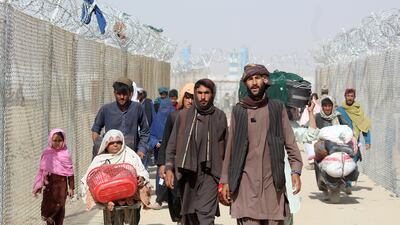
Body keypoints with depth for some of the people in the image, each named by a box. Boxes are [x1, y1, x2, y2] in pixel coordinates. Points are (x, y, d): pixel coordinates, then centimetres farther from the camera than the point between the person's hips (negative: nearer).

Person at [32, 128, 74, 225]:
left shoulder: (65, 154, -2)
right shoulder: (46, 154, 2)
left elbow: (70, 172, 0)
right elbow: (41, 171, 6)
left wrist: (71, 187, -1)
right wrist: (38, 186, 4)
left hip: (61, 183, -1)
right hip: (49, 184, 2)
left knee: (60, 206, 0)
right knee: (49, 206, 5)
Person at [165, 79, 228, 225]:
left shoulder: (219, 116, 4)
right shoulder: (183, 115, 7)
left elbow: (226, 147, 8)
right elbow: (172, 145, 10)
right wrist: (169, 168, 0)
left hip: (209, 174, -2)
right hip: (187, 173, 3)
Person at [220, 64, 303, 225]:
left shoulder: (277, 108, 8)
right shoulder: (238, 111, 8)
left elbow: (290, 143, 7)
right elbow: (230, 148, 11)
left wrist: (296, 170, -6)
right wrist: (225, 181, 8)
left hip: (273, 181, 1)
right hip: (246, 182, 0)